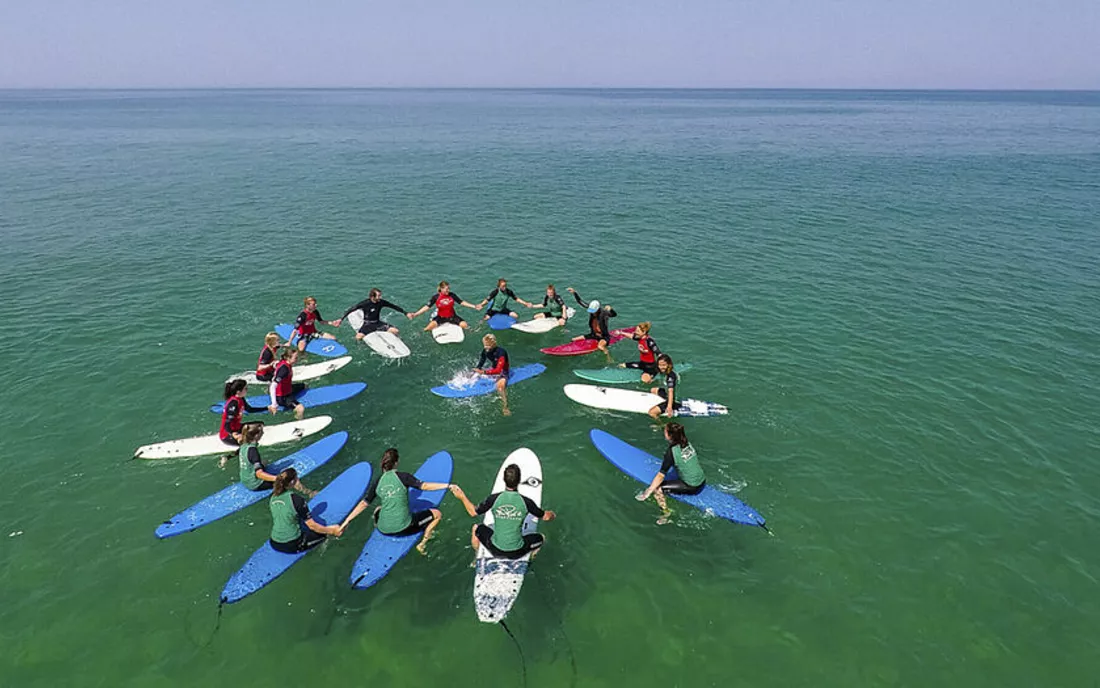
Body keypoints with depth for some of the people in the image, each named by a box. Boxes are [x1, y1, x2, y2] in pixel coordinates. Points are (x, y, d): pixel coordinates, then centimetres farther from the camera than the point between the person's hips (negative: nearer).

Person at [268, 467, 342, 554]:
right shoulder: (297, 499, -21)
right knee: (323, 533, 9)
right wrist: (332, 530, -5)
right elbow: (312, 525, -16)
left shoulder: (273, 497, -2)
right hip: (291, 546, -7)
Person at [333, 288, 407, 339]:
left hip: (377, 323, 3)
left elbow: (394, 306, 2)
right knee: (358, 337, -30)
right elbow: (351, 310, -18)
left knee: (395, 331, -15)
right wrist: (341, 319, -25)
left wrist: (406, 313, 4)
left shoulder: (381, 302, -8)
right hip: (367, 324, -3)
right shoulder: (365, 303, -19)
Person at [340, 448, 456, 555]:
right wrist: (448, 486, -20)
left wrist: (347, 521, 14)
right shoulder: (402, 476, -10)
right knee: (437, 513, 9)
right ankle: (422, 544, 1)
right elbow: (424, 486, -20)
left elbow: (364, 504, 4)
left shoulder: (378, 482, 2)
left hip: (384, 530, 5)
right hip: (404, 527, -5)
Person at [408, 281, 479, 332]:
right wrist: (415, 314, -22)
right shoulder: (436, 297, -12)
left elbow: (462, 302, -3)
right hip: (440, 317, -2)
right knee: (431, 326, -30)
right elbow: (427, 306, -13)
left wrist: (474, 306, -9)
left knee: (464, 325, -19)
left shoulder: (452, 295, -8)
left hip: (452, 316, 2)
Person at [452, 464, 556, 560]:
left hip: (495, 549, 1)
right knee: (541, 537, 25)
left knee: (476, 528, 29)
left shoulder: (494, 499, -15)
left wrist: (462, 497, 16)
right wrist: (552, 515, 24)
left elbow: (473, 513, 2)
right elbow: (546, 517, 0)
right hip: (517, 552, -1)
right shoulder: (526, 501, -16)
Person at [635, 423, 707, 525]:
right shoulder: (687, 443, 0)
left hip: (692, 488, -8)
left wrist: (648, 492, -16)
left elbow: (661, 475, -20)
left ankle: (666, 513, 0)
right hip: (703, 481, 8)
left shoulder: (671, 451, -19)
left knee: (657, 489, -8)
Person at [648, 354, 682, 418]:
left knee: (652, 412, -26)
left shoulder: (670, 376, -28)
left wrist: (669, 406, -52)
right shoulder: (666, 372, -2)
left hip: (672, 400, -11)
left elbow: (671, 392, -40)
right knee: (653, 390, 34)